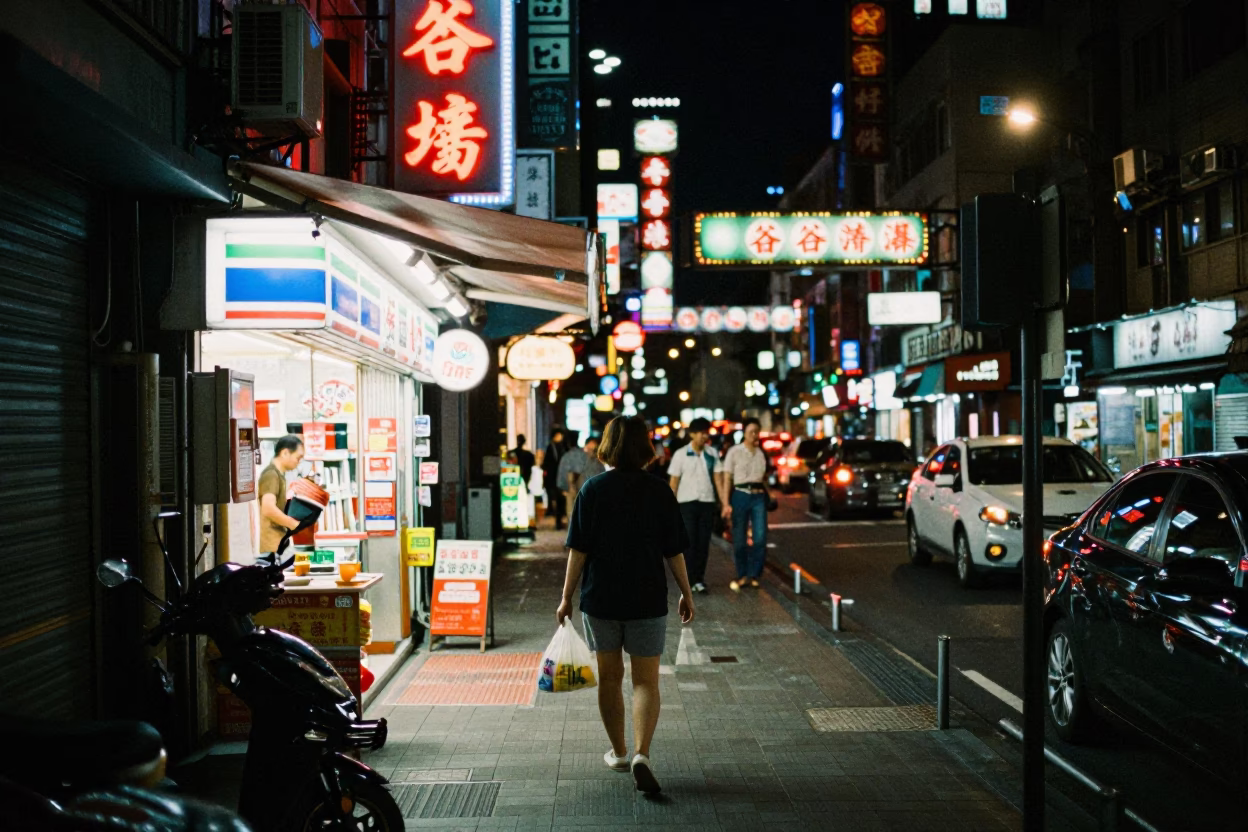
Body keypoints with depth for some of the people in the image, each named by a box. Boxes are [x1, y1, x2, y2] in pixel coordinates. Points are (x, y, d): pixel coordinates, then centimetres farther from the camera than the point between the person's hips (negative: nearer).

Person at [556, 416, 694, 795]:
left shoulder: (593, 489, -6)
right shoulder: (659, 491, -5)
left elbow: (578, 550, -7)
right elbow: (674, 552, -2)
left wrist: (567, 596, 1)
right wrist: (686, 593, 10)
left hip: (600, 598, 1)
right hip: (647, 599, -1)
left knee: (609, 677, 16)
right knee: (646, 681, 5)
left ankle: (618, 752, 27)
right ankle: (641, 753, -13)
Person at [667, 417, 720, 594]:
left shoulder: (712, 453, 5)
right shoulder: (681, 454, -1)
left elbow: (717, 478, 5)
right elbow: (674, 482, 2)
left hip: (707, 502, 2)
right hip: (687, 502, -2)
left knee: (703, 543, 5)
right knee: (689, 543, -2)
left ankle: (699, 578, 14)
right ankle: (691, 579, 5)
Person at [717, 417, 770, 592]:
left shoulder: (762, 453, 12)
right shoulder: (734, 452, 0)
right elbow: (726, 479, -3)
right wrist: (726, 503, -11)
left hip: (759, 497, 3)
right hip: (740, 496, -3)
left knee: (761, 538, -10)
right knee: (739, 541, 2)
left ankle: (753, 575, 3)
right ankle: (742, 576, 18)